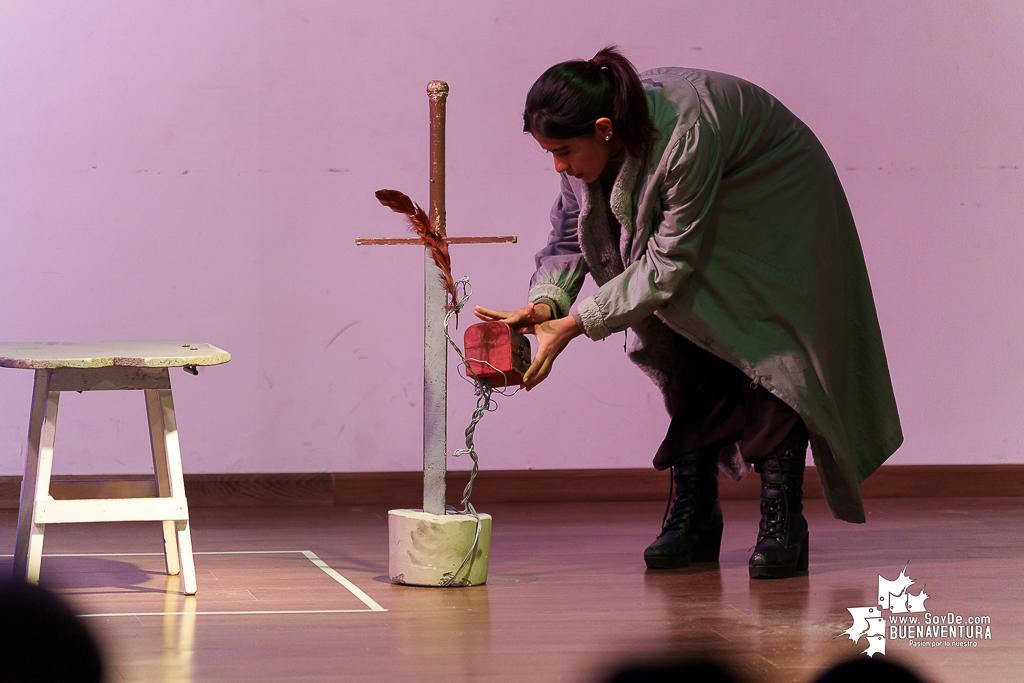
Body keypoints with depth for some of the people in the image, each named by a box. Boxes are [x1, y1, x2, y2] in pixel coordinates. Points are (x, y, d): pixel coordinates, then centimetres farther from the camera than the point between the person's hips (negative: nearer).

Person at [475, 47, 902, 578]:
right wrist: (547, 303, -28)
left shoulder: (685, 135, -42)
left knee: (768, 350, -16)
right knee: (687, 347, -4)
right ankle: (693, 518, 0)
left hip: (778, 205, -6)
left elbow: (669, 259, -36)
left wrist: (574, 324, -37)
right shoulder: (591, 140, -21)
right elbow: (571, 231, -9)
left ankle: (782, 524, -12)